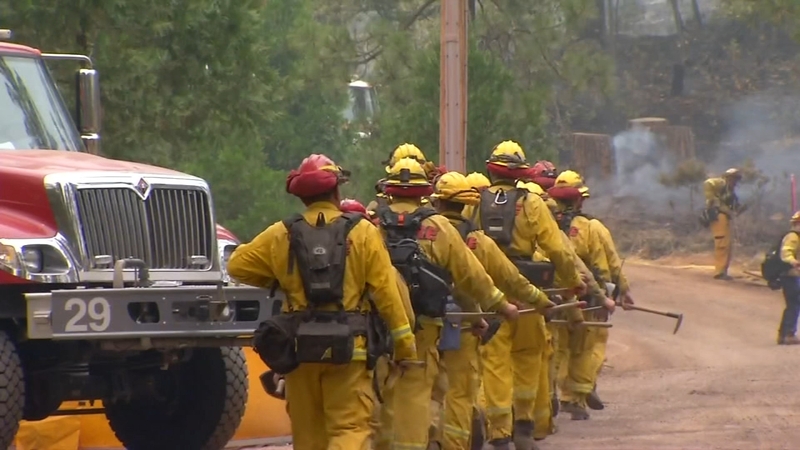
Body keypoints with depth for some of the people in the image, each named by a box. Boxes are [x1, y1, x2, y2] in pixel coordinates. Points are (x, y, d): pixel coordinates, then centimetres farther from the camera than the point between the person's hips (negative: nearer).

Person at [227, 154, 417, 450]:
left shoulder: (282, 235, 2)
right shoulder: (363, 233, -4)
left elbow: (238, 266, 8)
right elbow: (386, 291, -6)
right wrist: (404, 341, -1)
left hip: (300, 346, 2)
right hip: (347, 346, -2)